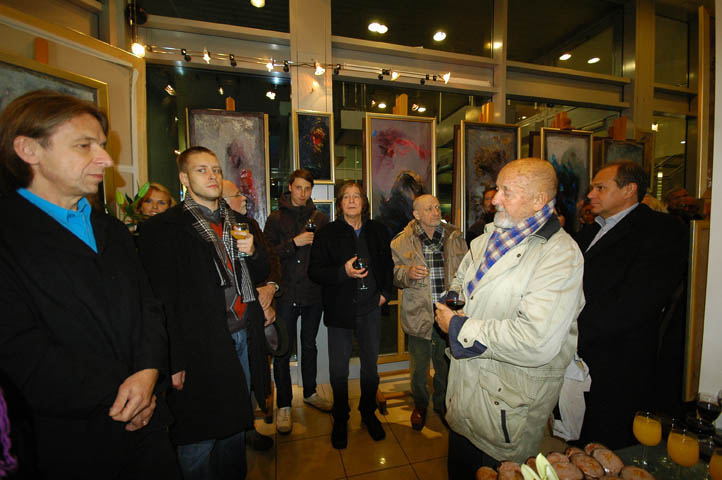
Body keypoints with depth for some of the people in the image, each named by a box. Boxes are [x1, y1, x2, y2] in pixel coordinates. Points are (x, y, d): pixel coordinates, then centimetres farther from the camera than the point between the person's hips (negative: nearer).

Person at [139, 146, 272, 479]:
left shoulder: (238, 223, 12)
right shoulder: (164, 228, -7)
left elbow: (260, 273, 15)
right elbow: (161, 299, -11)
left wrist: (251, 252, -7)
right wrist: (175, 362, -14)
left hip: (242, 338, 6)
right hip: (201, 345, -5)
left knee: (235, 426, 21)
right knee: (199, 437, 10)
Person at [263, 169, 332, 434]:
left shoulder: (320, 218, 7)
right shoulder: (276, 218, 1)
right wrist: (294, 243, -17)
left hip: (314, 293, 3)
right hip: (286, 293, -2)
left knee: (309, 345, 18)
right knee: (283, 350, 5)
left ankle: (310, 392, 38)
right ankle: (284, 405, 24)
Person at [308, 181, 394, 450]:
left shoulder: (377, 230, 6)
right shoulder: (327, 234, -3)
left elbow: (388, 263, 14)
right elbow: (314, 271, -7)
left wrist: (385, 292, 3)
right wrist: (343, 272, -22)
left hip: (370, 307, 3)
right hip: (340, 309, -2)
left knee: (370, 364, 14)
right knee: (339, 368, 8)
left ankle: (368, 413, 39)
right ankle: (340, 420, 33)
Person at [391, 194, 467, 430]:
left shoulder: (455, 237, 2)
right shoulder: (403, 241, -4)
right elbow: (392, 270, -1)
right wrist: (408, 273, -21)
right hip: (418, 313, -2)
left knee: (445, 362, 19)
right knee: (419, 365, 14)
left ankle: (442, 403, 45)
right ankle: (420, 405, 41)